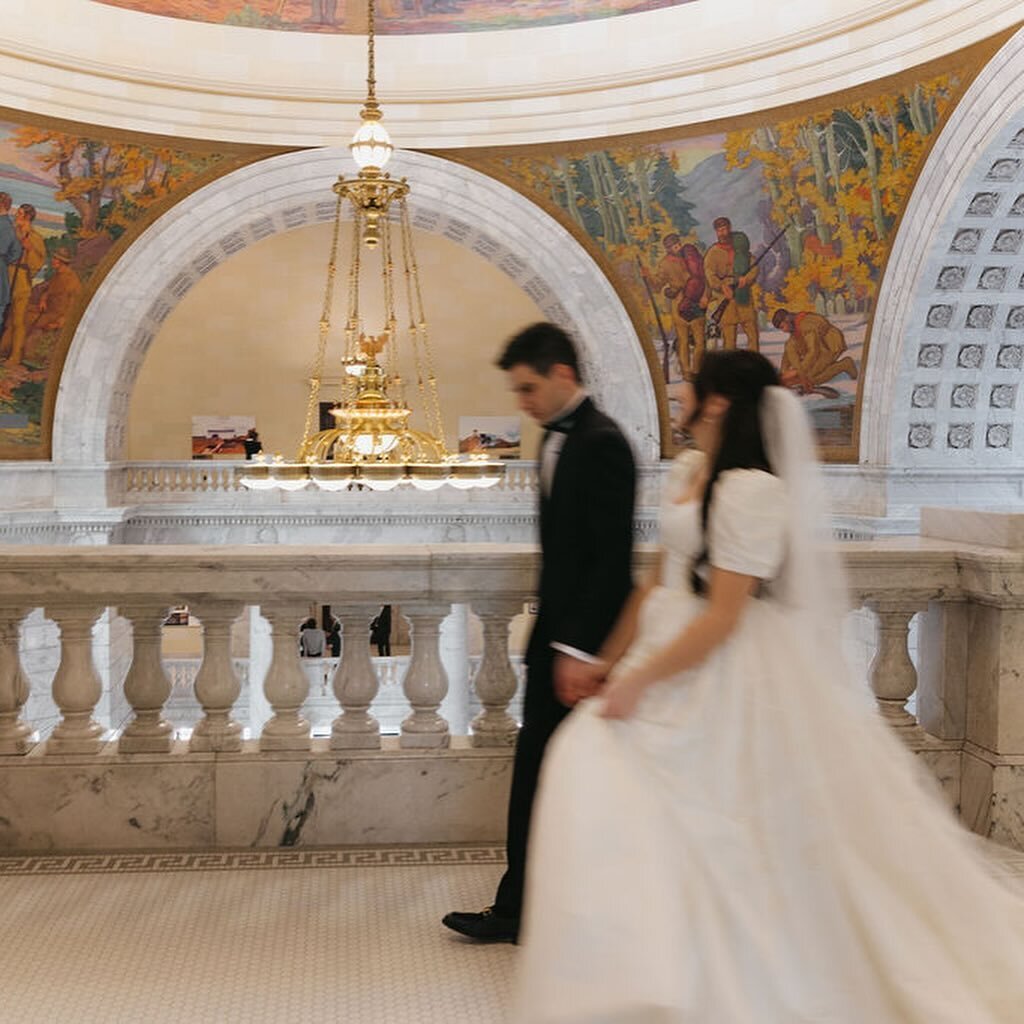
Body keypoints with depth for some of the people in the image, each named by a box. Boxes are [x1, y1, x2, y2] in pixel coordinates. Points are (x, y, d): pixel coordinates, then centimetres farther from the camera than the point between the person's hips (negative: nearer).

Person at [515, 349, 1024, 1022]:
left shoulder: (751, 490, -20)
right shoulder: (690, 471, 8)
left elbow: (722, 618, -21)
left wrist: (640, 680, -18)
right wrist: (612, 658, 14)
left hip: (723, 681, -9)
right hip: (672, 658, 9)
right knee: (592, 764, 6)